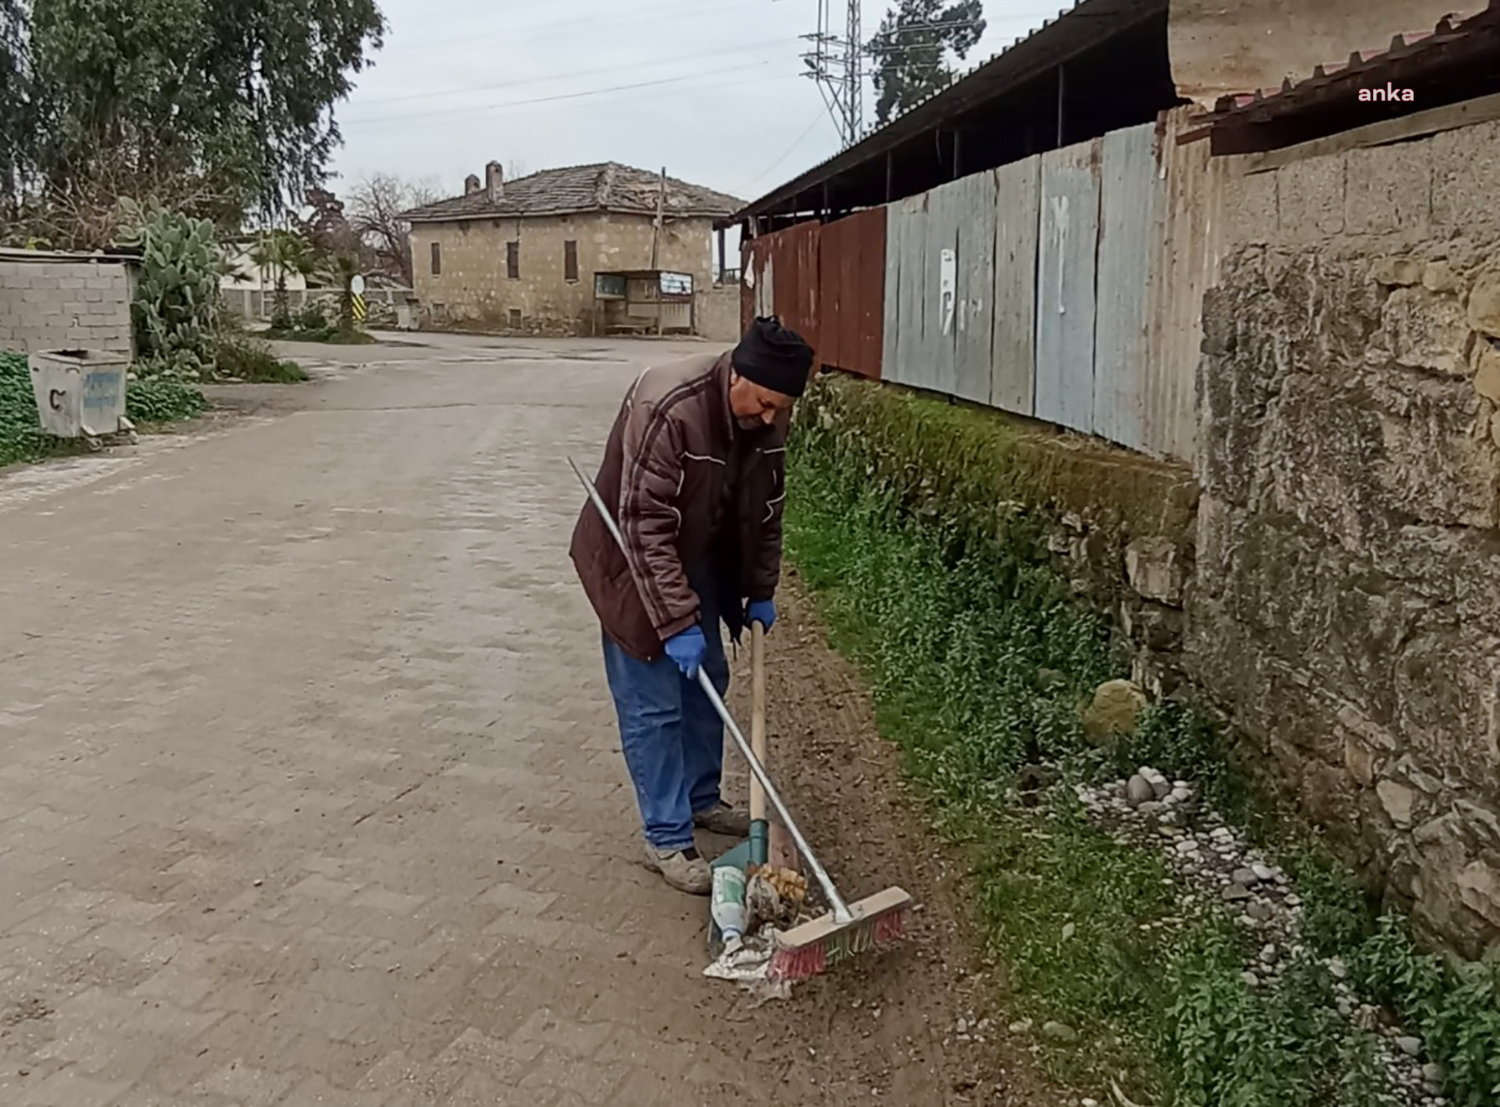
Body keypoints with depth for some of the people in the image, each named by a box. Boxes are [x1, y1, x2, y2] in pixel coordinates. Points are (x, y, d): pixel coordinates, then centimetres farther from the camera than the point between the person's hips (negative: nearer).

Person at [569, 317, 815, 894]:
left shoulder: (769, 417, -11)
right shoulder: (667, 408, -34)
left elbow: (766, 507, 5)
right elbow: (645, 527, -34)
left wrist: (761, 591, 5)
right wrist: (677, 622, -33)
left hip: (702, 560, 7)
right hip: (634, 561, -7)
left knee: (707, 683, 16)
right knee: (652, 704, -4)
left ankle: (701, 799, 34)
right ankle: (667, 839, 5)